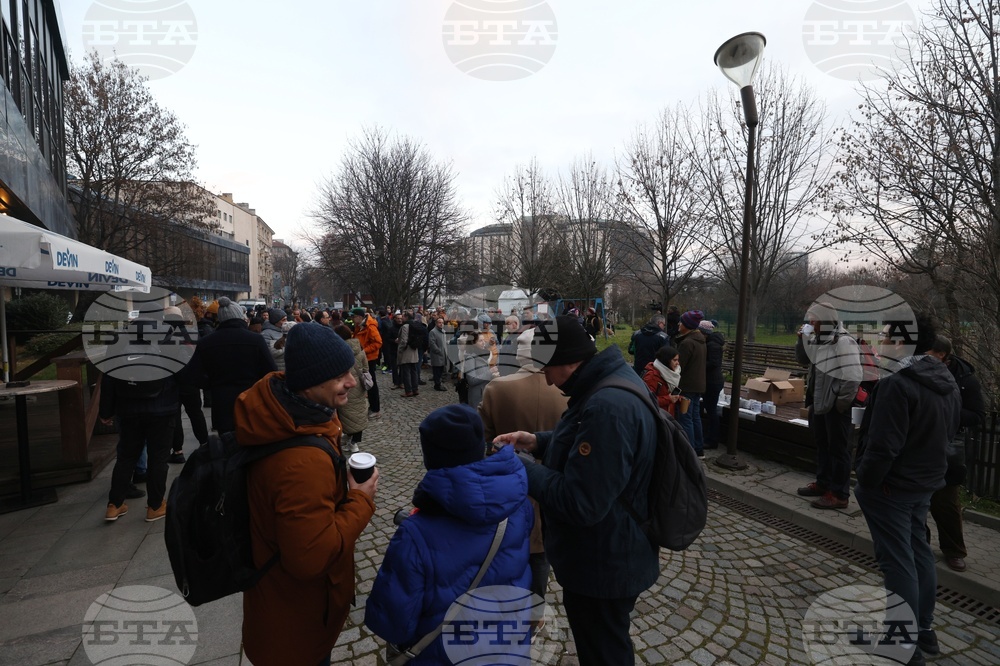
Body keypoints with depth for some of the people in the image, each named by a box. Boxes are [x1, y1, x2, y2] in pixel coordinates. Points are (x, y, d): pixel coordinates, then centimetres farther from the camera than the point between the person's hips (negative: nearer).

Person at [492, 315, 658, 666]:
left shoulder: (608, 409, -36)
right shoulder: (611, 379, -2)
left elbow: (580, 504, -34)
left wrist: (520, 469, -24)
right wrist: (538, 442, -1)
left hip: (603, 564, -9)